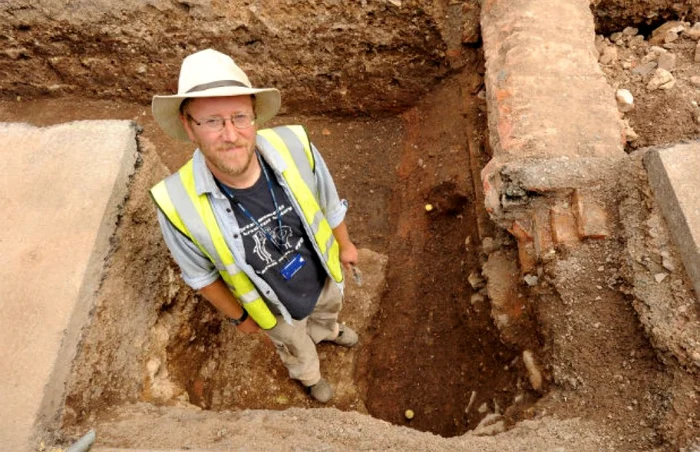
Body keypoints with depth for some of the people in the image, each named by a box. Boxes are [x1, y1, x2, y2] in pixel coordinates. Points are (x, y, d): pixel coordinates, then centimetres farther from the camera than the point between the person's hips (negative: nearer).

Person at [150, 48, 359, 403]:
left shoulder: (294, 146, -34)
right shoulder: (177, 204, -36)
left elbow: (330, 204, -12)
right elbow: (200, 275, -15)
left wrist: (344, 245, 5)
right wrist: (239, 316, -1)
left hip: (323, 274, 2)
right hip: (277, 305, -1)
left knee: (329, 308, 37)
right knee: (295, 346, 31)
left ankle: (326, 331, 75)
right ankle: (308, 375, 69)